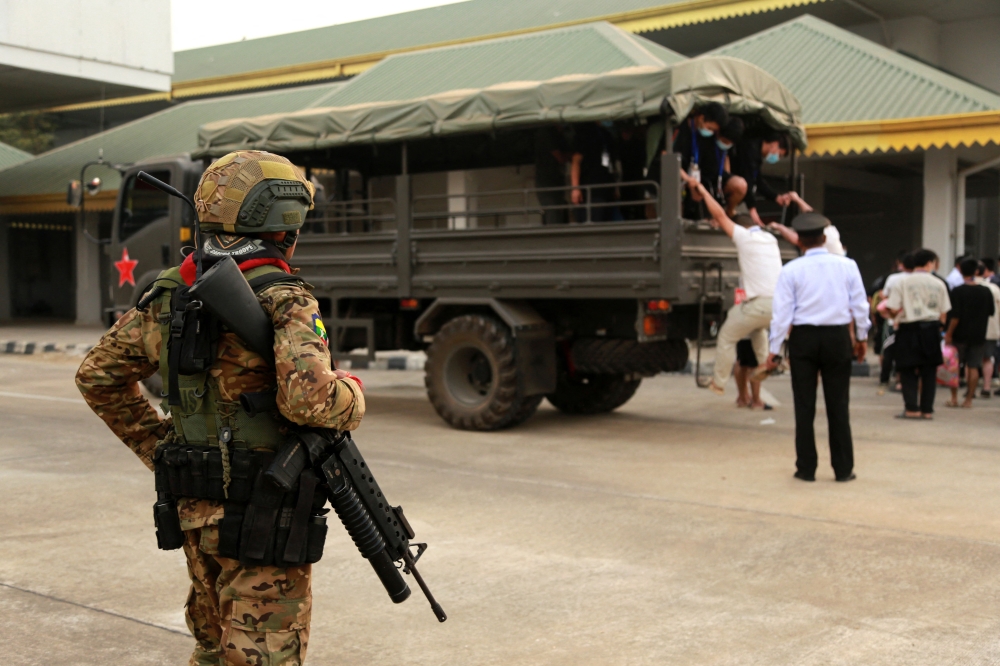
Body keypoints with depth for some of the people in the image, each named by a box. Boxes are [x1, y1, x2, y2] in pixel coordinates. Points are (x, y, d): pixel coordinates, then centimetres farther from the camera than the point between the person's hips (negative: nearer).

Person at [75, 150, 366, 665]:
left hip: (194, 508, 7)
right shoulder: (283, 301, -17)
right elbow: (307, 399, -31)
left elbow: (98, 376, 14)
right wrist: (353, 395, -10)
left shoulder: (172, 296, 6)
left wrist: (156, 447, 16)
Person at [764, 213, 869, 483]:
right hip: (838, 336, 1)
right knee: (838, 405, 8)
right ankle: (843, 469, 13)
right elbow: (859, 304, 4)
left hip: (803, 338, -1)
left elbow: (782, 311, -7)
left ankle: (806, 468, 11)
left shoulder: (791, 270, -5)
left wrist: (775, 349, -2)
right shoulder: (846, 265, 0)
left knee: (804, 406, 6)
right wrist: (862, 337, 18)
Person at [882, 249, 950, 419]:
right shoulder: (939, 284, 2)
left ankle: (912, 408, -1)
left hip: (909, 330, -2)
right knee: (929, 371, 8)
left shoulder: (901, 282, -5)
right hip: (931, 330, 2)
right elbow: (943, 313, 5)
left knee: (908, 371, 4)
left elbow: (893, 309, -9)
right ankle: (927, 409, 9)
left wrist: (893, 316, 12)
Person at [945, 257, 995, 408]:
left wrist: (948, 334, -9)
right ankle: (968, 399, 8)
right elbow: (991, 312, 11)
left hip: (960, 335, -3)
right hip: (979, 335, 3)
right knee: (973, 367, 7)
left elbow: (955, 316, -16)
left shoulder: (958, 291, -13)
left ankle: (954, 399, 10)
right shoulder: (986, 292, -1)